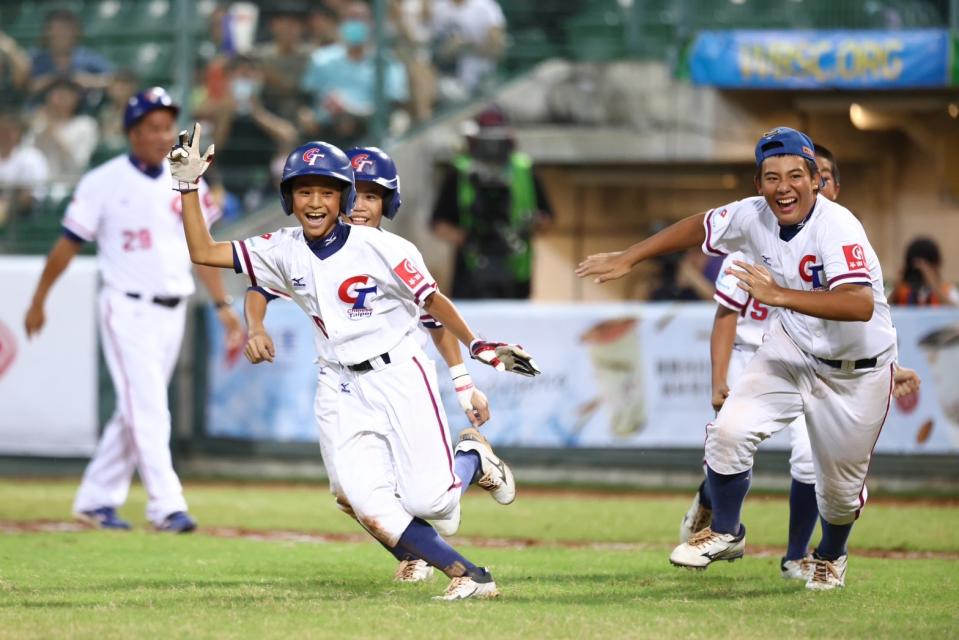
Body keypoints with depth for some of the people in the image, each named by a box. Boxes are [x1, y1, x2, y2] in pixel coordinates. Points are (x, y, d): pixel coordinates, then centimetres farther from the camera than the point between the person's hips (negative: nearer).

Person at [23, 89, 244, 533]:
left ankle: (95, 500, 20)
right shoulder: (104, 183, -6)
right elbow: (68, 245, 0)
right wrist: (38, 301, 4)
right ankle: (166, 506, -18)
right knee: (147, 408, -13)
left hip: (172, 311, 6)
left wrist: (223, 305, 6)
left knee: (134, 412, 10)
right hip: (127, 309, -6)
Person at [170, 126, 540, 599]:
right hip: (351, 391, 4)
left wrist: (479, 347, -10)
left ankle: (474, 459, 21)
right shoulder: (285, 252, 1)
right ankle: (470, 578, -5)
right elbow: (203, 252, 3)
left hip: (402, 378, -4)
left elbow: (432, 301, -4)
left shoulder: (380, 248, -13)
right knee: (370, 509, -14)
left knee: (428, 501, -14)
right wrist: (188, 186, -3)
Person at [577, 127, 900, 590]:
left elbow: (861, 305, -47)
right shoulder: (754, 217, -14)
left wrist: (779, 295, -55)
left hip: (856, 371, -4)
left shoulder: (837, 227, -33)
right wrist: (626, 260, 5)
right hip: (792, 348, 4)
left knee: (840, 485, 9)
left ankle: (831, 556, 42)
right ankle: (725, 533, 10)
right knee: (730, 431, -14)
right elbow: (699, 227, 6)